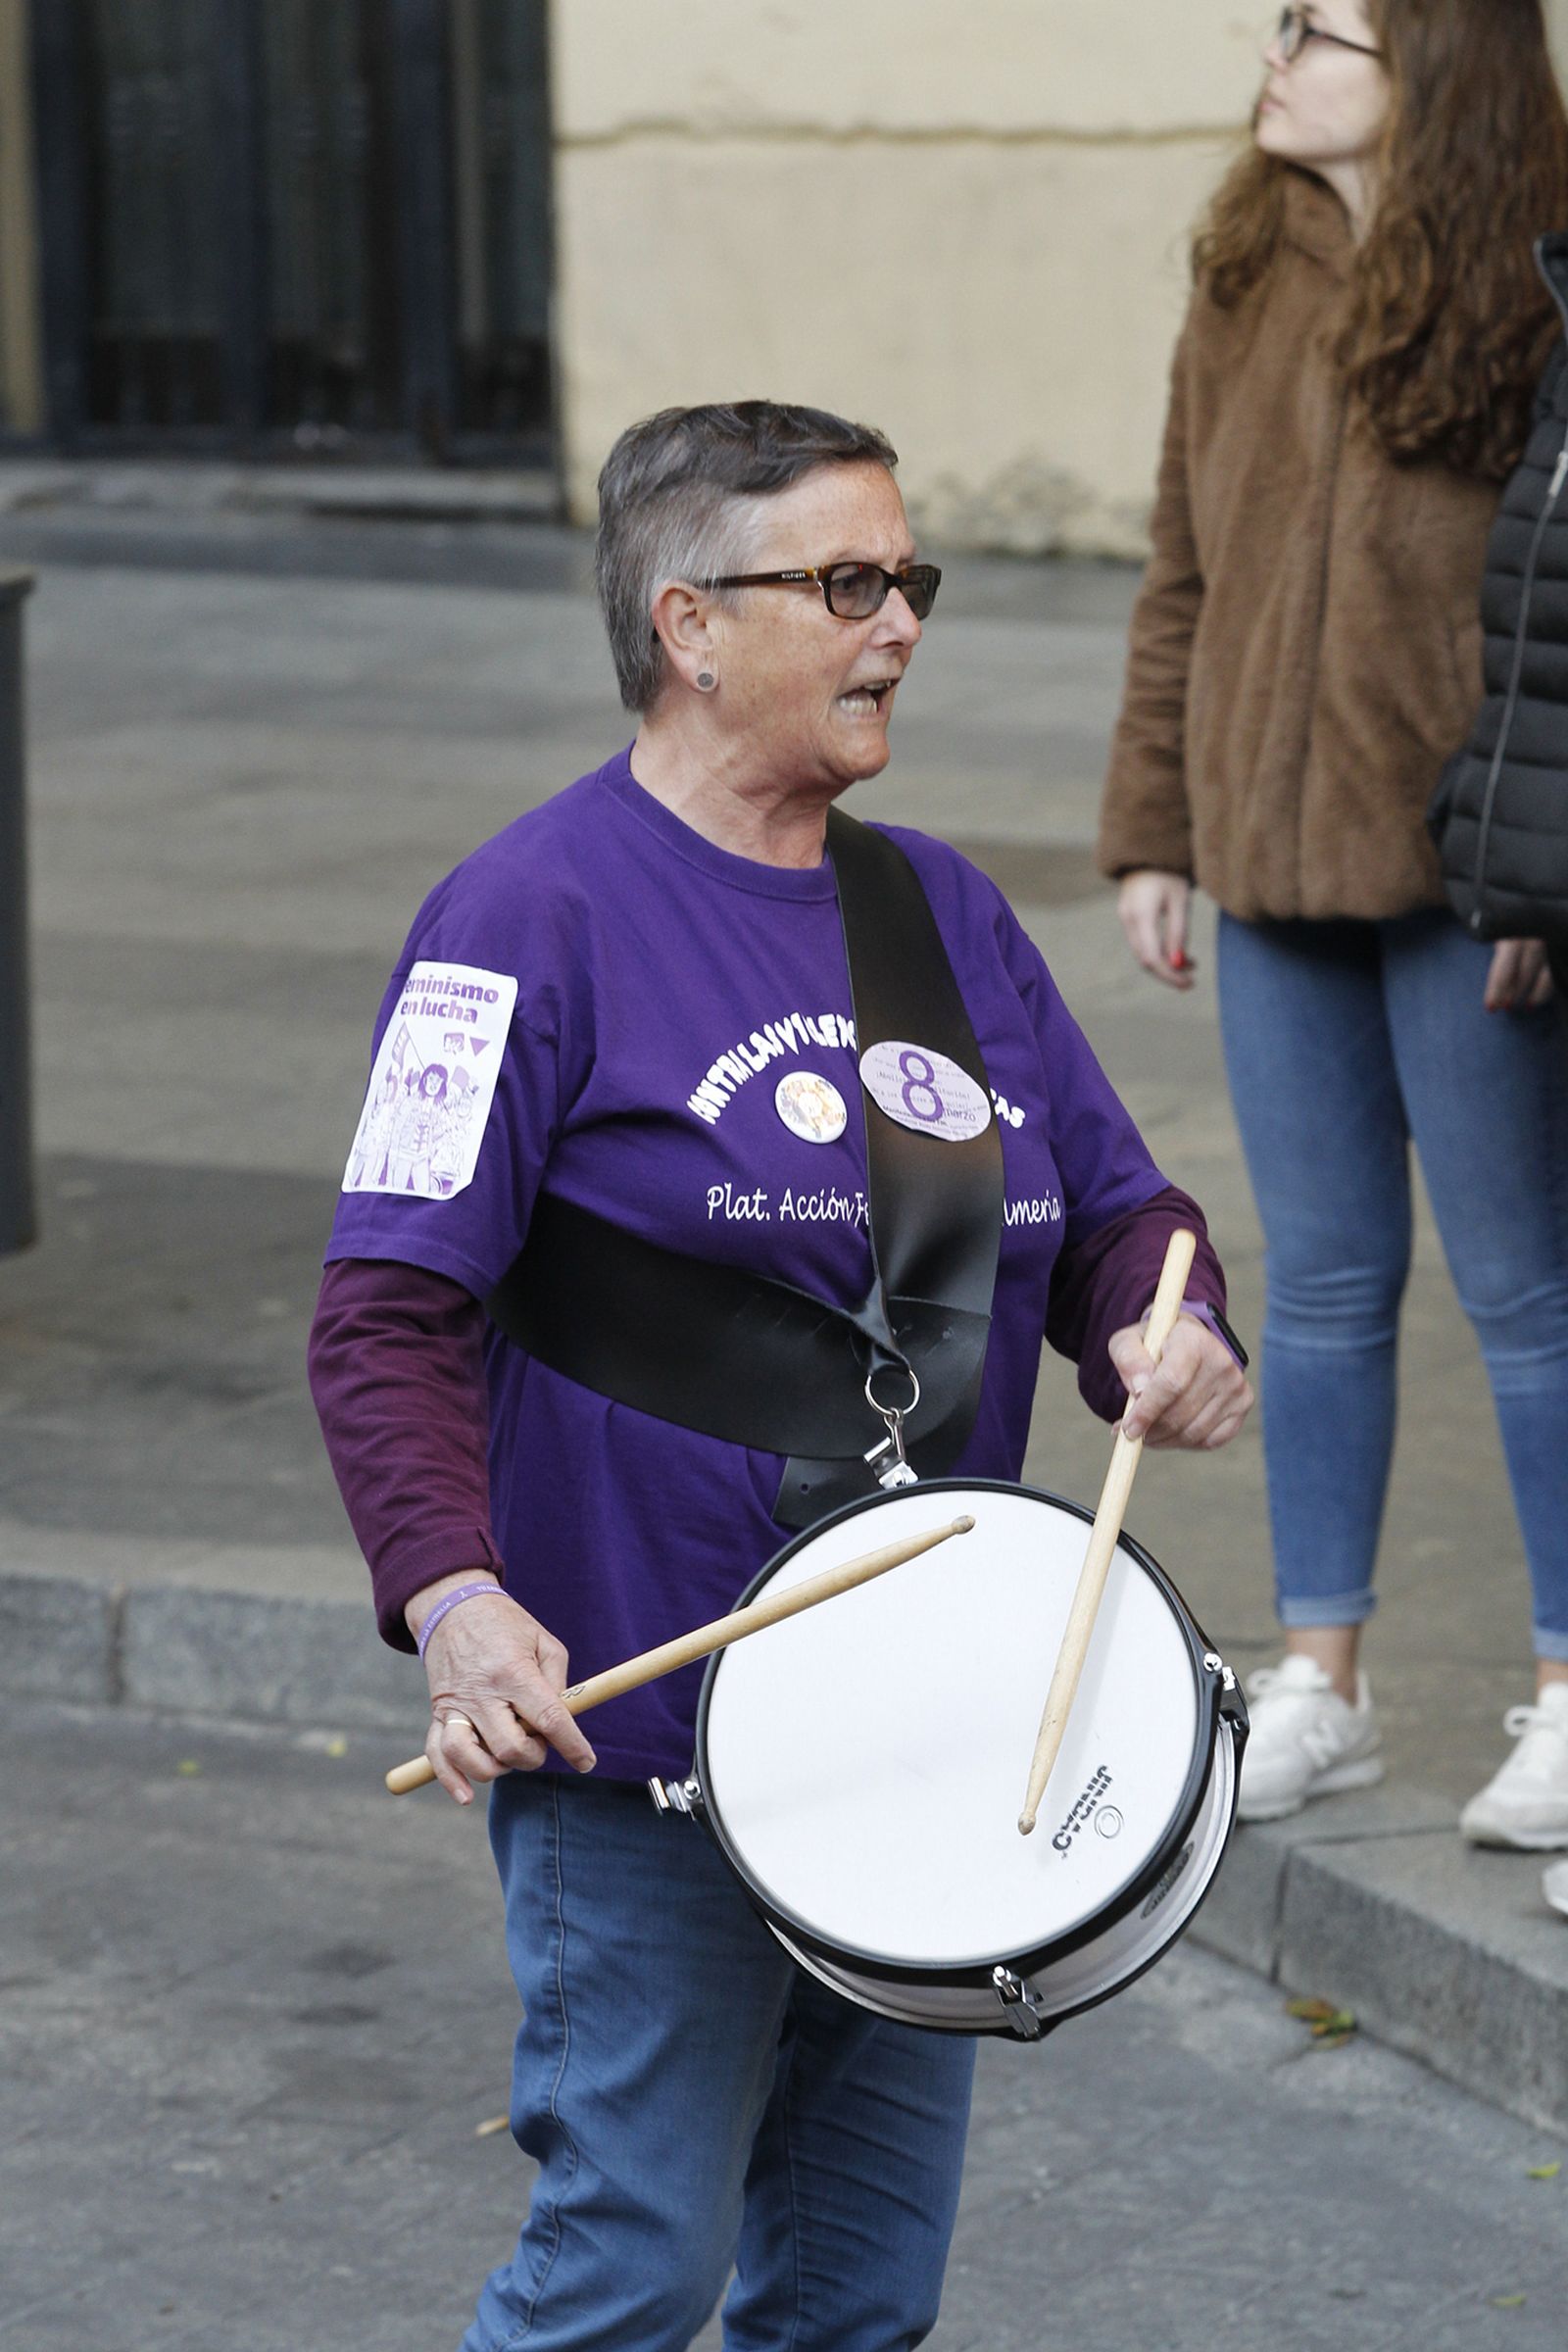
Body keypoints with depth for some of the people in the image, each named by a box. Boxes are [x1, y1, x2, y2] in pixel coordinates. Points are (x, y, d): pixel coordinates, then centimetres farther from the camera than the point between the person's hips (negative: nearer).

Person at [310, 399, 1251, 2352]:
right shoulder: (536, 914, -9)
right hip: (637, 1738, -7)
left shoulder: (941, 910, 11)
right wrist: (452, 1593, -29)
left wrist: (1160, 1329, -6)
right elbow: (389, 1313, -14)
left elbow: (1110, 1205, 18)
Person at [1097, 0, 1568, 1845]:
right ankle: (1318, 1684, 21)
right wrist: (1148, 830, 11)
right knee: (1320, 1281, 13)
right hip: (1277, 871, 6)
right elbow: (1184, 581, 14)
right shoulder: (1246, 292, 8)